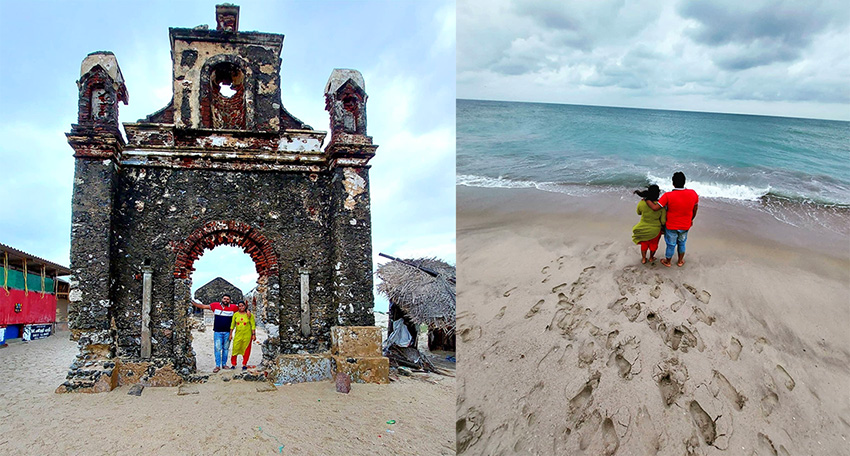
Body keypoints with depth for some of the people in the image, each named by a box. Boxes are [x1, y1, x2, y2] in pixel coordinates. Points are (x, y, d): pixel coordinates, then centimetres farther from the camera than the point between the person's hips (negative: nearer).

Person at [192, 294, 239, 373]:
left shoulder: (233, 307, 0)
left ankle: (224, 364, 19)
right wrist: (193, 303, 0)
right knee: (217, 349, -3)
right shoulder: (215, 305, 0)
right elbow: (203, 306, 4)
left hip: (227, 332, 1)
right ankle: (217, 366, 2)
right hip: (217, 332, -1)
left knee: (226, 349, 9)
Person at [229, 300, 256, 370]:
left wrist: (254, 334, -5)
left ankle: (244, 364, 13)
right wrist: (231, 334, 5)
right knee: (235, 348, -2)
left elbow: (253, 325, 0)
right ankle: (233, 364, 10)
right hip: (238, 335, 2)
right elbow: (232, 325, 9)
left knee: (246, 350, 3)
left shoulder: (249, 315, -1)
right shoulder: (235, 314, 5)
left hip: (247, 335, -2)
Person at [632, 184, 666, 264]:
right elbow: (663, 221, -17)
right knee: (654, 243, 28)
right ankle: (651, 258, 47)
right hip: (655, 229, 0)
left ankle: (643, 259, 41)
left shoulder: (641, 203, -22)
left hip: (644, 229, 1)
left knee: (644, 243, 28)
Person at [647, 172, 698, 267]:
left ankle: (668, 262, 40)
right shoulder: (693, 194, -15)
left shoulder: (668, 196, -28)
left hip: (671, 226, -3)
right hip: (685, 226, 3)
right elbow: (695, 209, 0)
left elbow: (655, 208, -26)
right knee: (682, 244, 27)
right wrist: (691, 220, 18)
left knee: (671, 245, 19)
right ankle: (680, 261, 45)